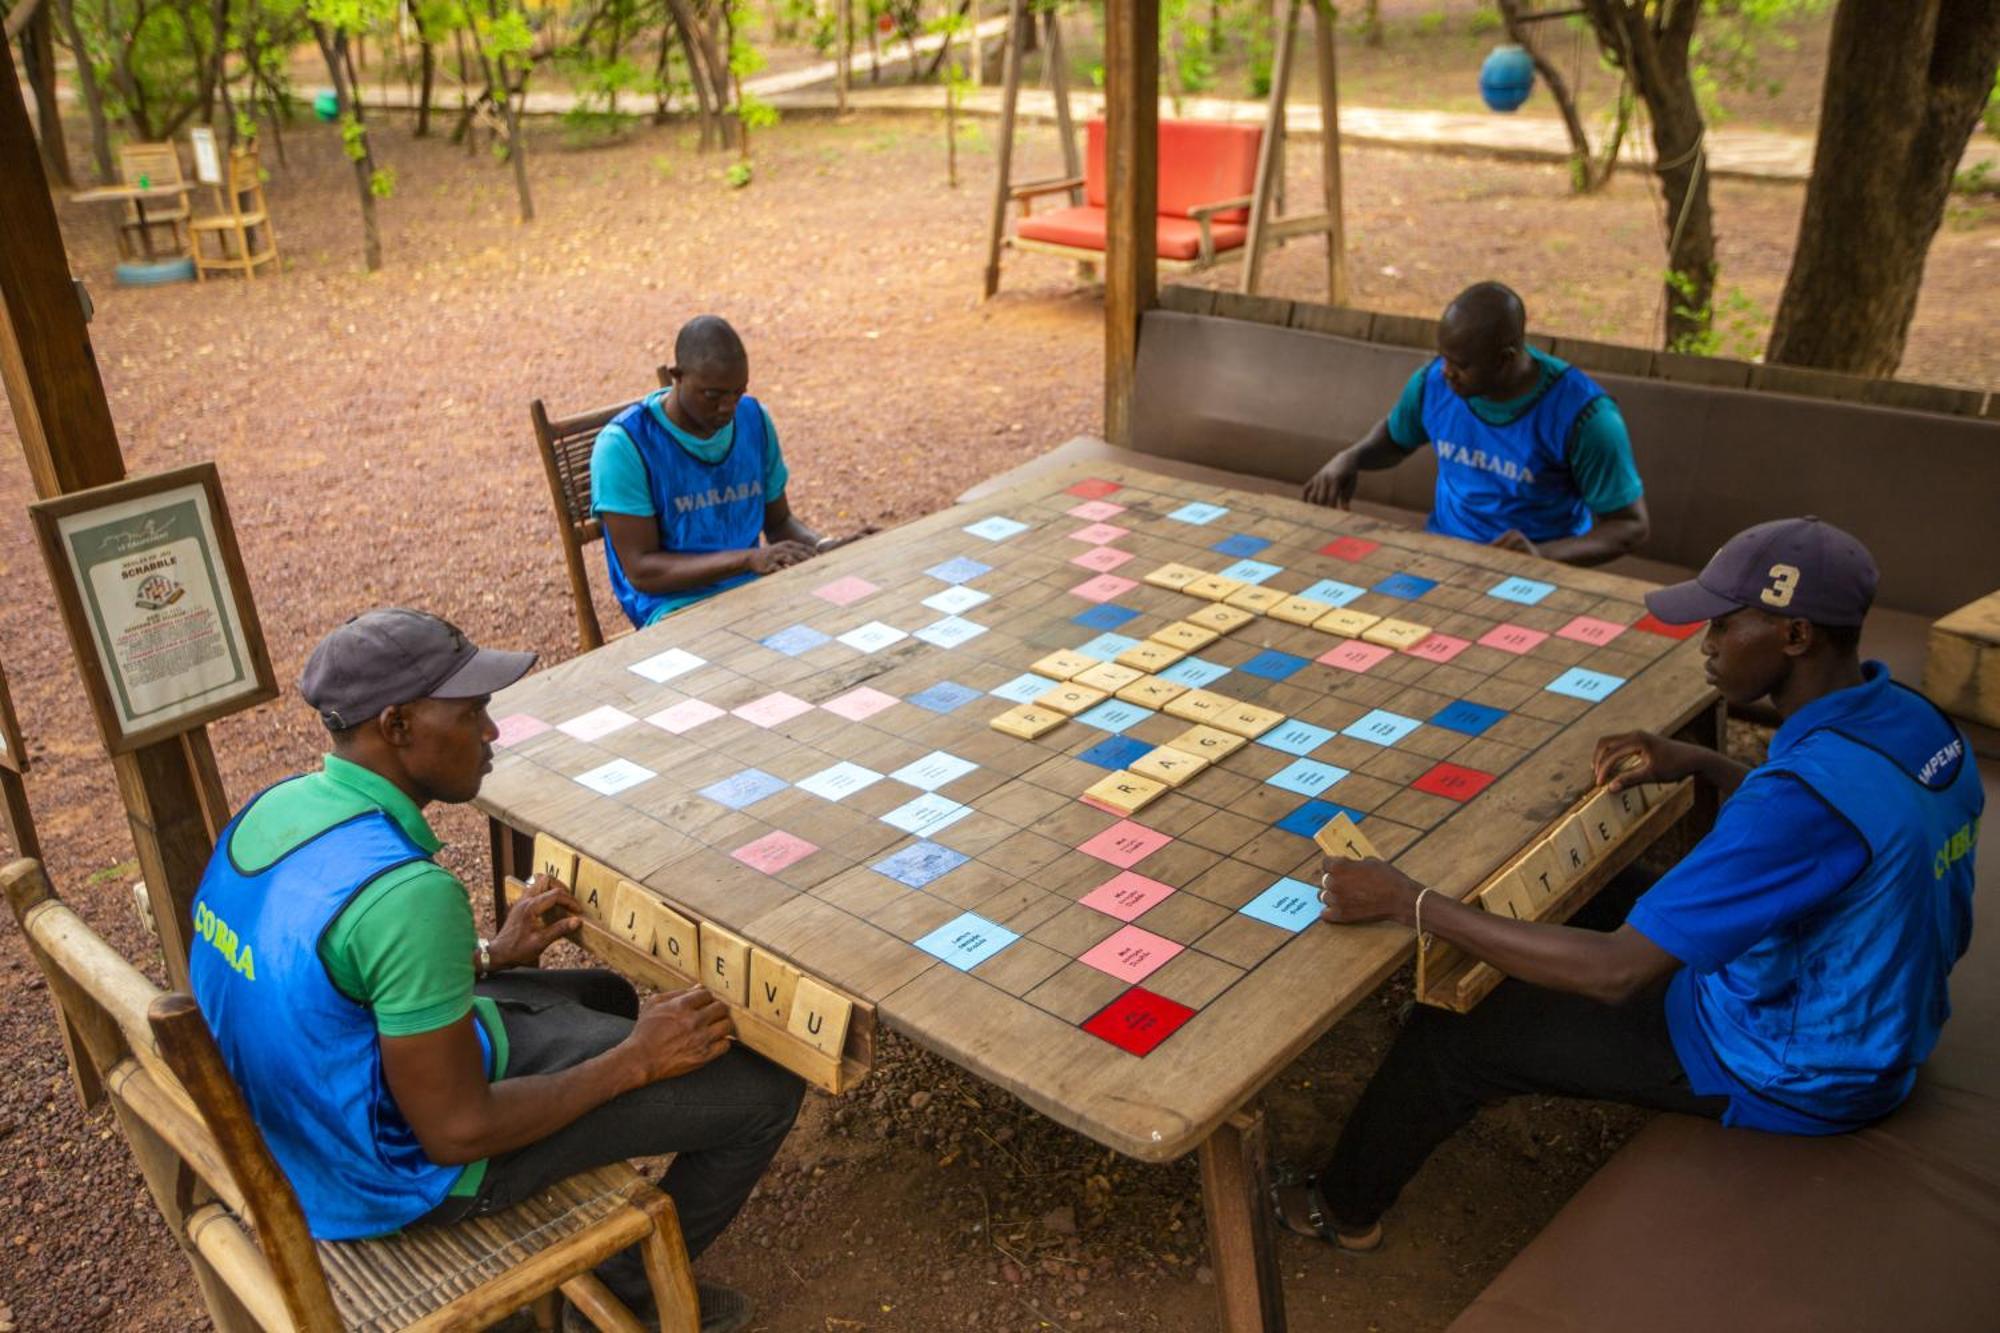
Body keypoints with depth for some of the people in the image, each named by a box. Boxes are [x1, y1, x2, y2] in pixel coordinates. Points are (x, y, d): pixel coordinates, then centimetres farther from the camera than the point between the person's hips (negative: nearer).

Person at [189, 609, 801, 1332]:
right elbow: (457, 1134, -27)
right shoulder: (407, 893, -35)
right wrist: (635, 1060, -16)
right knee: (765, 1087, -3)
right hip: (407, 1165, -9)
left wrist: (489, 956, 9)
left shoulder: (274, 808, -7)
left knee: (604, 995, 29)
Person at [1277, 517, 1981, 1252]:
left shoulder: (1808, 791, -36)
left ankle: (1346, 1207, 28)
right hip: (1873, 1024, 9)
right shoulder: (1911, 719, -7)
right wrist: (1699, 764, 6)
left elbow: (1618, 972, -35)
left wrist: (1405, 901, -31)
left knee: (1453, 1033, 1)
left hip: (1790, 1074, -9)